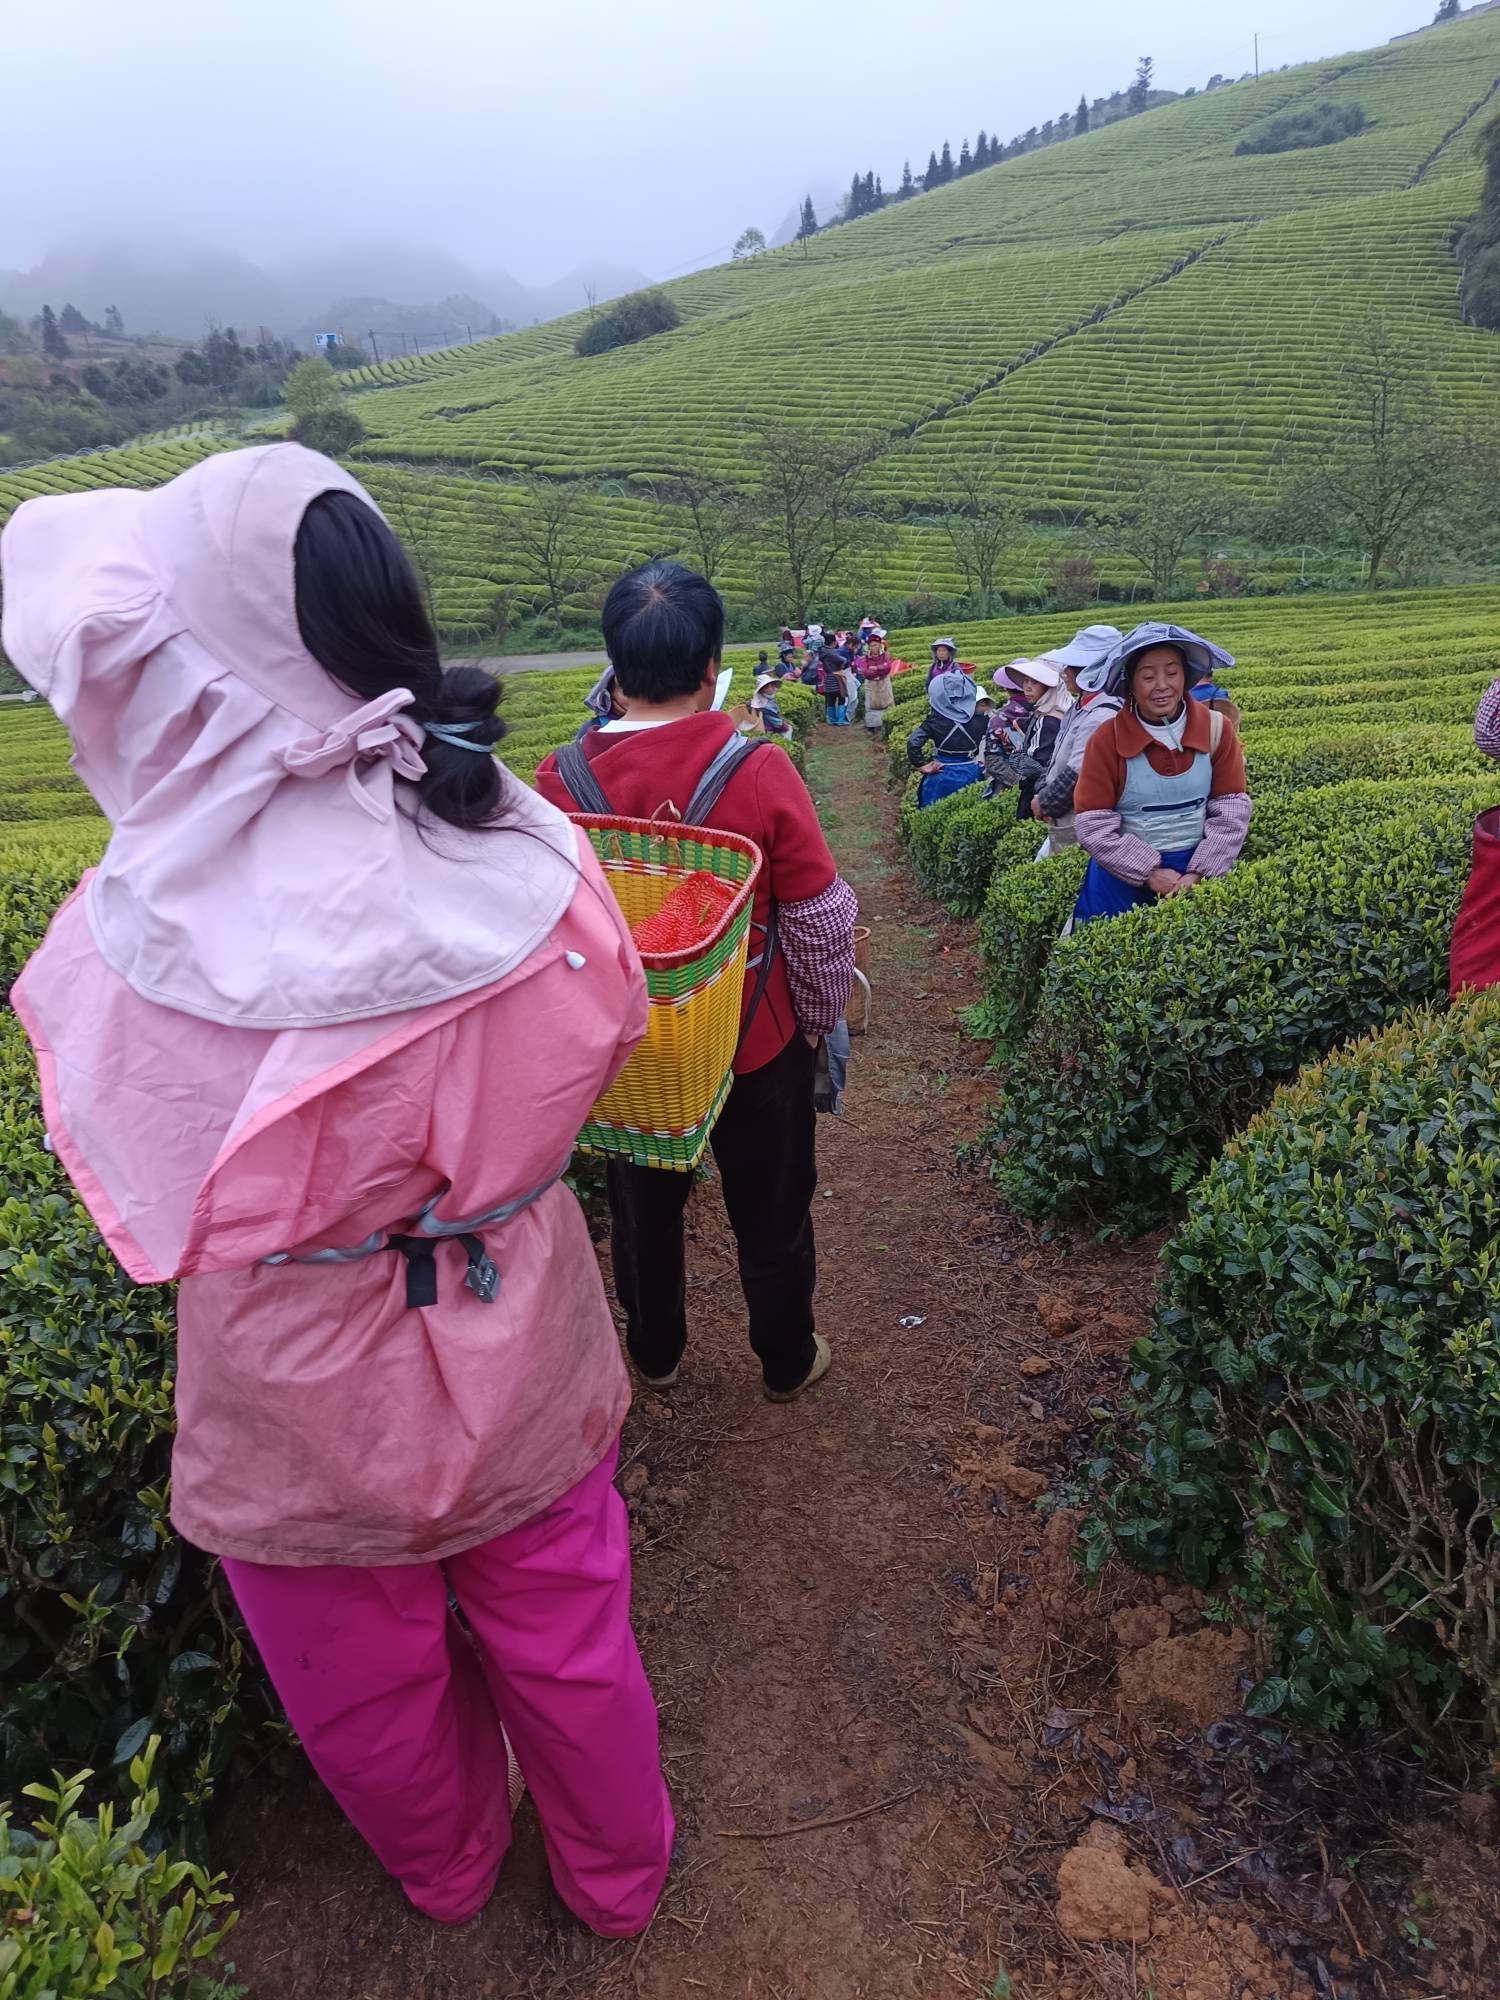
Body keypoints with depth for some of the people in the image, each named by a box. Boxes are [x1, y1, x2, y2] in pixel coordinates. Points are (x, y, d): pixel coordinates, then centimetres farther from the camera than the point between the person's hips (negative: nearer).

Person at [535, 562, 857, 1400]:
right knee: (772, 1208, 19)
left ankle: (657, 1353, 45)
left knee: (644, 1203, 24)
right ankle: (789, 1362, 41)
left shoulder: (561, 781, -16)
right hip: (758, 1039, -2)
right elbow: (823, 922, -16)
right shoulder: (760, 771, -23)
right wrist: (819, 1021, 2)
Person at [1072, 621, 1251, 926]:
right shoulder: (1107, 740, -10)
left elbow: (1232, 810, -3)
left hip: (1196, 874, 2)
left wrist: (1200, 873, -13)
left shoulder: (1218, 729, -4)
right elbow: (1094, 825, -12)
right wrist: (1150, 872, -16)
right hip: (1122, 878, -1)